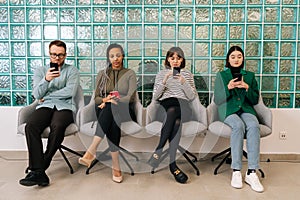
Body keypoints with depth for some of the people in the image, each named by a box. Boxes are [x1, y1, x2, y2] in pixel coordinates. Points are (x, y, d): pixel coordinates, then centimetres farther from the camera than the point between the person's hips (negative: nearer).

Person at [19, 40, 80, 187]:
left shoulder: (72, 70, 12)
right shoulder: (40, 71, 19)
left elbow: (70, 92, -5)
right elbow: (36, 94, 4)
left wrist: (46, 96, 0)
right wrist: (46, 79, -14)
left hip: (65, 107, -2)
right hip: (45, 107, 3)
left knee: (57, 126, -36)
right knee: (30, 126, -30)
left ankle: (38, 167, -21)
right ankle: (39, 172, -30)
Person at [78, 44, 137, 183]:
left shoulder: (130, 74, 10)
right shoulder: (102, 74, 18)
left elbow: (131, 97, -4)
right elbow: (96, 98, 12)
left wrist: (111, 101, -18)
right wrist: (105, 99, -13)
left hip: (124, 111, -1)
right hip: (104, 110, 2)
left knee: (110, 108, -38)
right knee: (111, 122, -37)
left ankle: (92, 151, -45)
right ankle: (116, 166, -42)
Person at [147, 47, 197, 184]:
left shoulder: (187, 74, 22)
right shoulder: (161, 74, 20)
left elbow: (192, 97, 10)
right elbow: (155, 97, 9)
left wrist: (184, 82, -5)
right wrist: (164, 81, -4)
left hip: (183, 107, 0)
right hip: (164, 106, 0)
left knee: (174, 111, -37)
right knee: (176, 119, -36)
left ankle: (158, 151, -37)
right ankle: (172, 164, -35)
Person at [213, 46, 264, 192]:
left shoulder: (250, 76, 19)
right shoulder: (221, 75, 13)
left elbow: (255, 100, 13)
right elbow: (217, 100, 5)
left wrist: (247, 88, -5)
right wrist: (228, 88, -11)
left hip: (246, 109, 2)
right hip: (228, 110, -2)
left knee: (254, 126, -33)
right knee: (239, 126, -35)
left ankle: (252, 173, -33)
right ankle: (236, 172, -31)